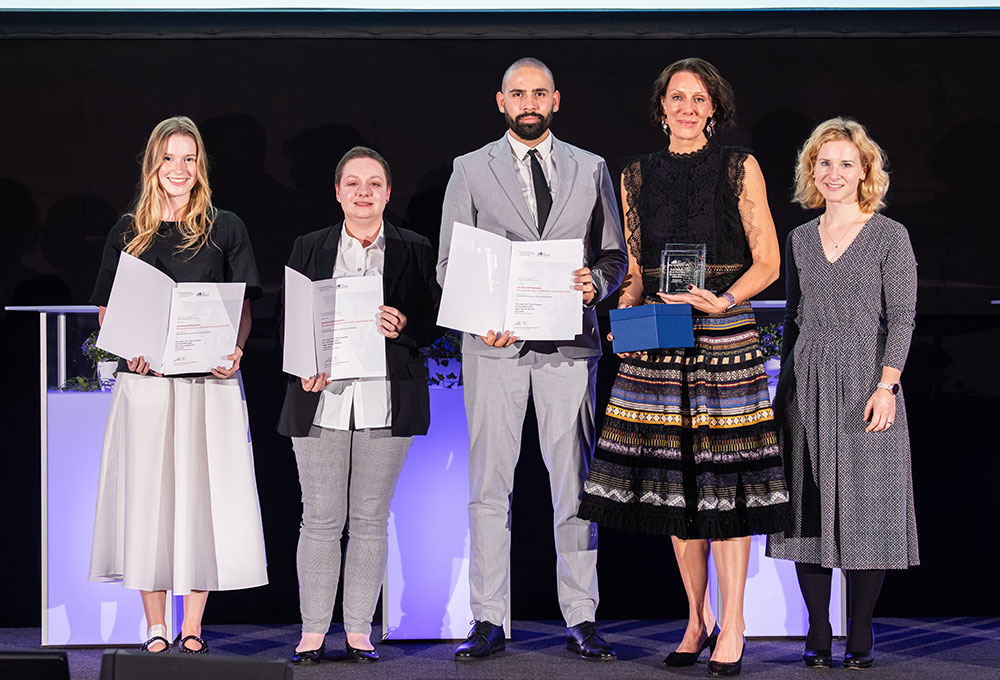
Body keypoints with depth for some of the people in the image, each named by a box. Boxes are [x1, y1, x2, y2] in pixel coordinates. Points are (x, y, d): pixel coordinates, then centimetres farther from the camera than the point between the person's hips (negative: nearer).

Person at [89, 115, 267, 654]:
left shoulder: (225, 229, 7)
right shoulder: (127, 232, 10)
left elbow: (242, 309, 7)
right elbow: (106, 312, 10)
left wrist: (234, 349, -12)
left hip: (210, 381, -1)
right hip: (145, 381, 1)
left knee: (202, 496, -2)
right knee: (147, 497, 0)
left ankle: (191, 629, 6)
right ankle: (155, 628, 9)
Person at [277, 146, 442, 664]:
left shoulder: (415, 250, 9)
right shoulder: (309, 248, 11)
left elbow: (434, 324, 7)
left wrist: (402, 325, -14)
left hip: (386, 402, 0)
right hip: (323, 401, 0)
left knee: (370, 520, 3)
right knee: (320, 519, 0)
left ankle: (359, 630, 10)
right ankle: (312, 631, 7)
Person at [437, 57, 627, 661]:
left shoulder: (591, 169, 13)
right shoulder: (472, 170, 9)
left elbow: (615, 253, 14)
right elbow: (449, 262, 7)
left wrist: (597, 282, -8)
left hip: (570, 342, 1)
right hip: (495, 342, -1)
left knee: (574, 482, 1)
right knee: (490, 485, -1)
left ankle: (581, 619, 7)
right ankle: (489, 622, 4)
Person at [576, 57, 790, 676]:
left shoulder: (739, 167, 3)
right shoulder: (638, 176, 13)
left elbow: (767, 260, 2)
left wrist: (723, 301, -15)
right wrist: (625, 314, -2)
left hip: (725, 336, -3)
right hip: (657, 343, 3)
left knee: (724, 475, -6)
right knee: (673, 476, 4)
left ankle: (732, 628, 2)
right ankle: (698, 619, 18)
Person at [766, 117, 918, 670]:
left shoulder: (889, 236, 1)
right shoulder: (799, 240, 12)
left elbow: (901, 317, -4)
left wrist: (887, 385, -14)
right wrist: (784, 389, 13)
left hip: (864, 384, -4)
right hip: (806, 386, 4)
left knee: (866, 507, -2)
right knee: (809, 507, 3)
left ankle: (860, 637, 5)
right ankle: (817, 635, 10)